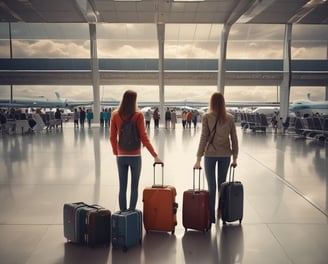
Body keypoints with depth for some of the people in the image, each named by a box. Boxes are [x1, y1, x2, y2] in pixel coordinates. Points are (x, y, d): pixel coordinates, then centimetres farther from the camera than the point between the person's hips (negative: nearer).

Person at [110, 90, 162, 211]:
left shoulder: (115, 115, -1)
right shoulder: (138, 115, -10)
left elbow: (112, 137, 2)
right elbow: (143, 137, -10)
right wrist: (155, 155, -4)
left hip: (121, 156, 3)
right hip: (135, 156, -2)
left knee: (122, 187, 9)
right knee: (134, 187, 7)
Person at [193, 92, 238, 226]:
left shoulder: (207, 117, -8)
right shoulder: (230, 118, 1)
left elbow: (203, 138, -10)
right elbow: (234, 139, 3)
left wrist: (198, 158, -7)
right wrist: (235, 157, 12)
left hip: (210, 154, -3)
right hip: (225, 154, 3)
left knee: (212, 186, 3)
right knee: (222, 184, 16)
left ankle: (211, 216, 6)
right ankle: (221, 212, 27)